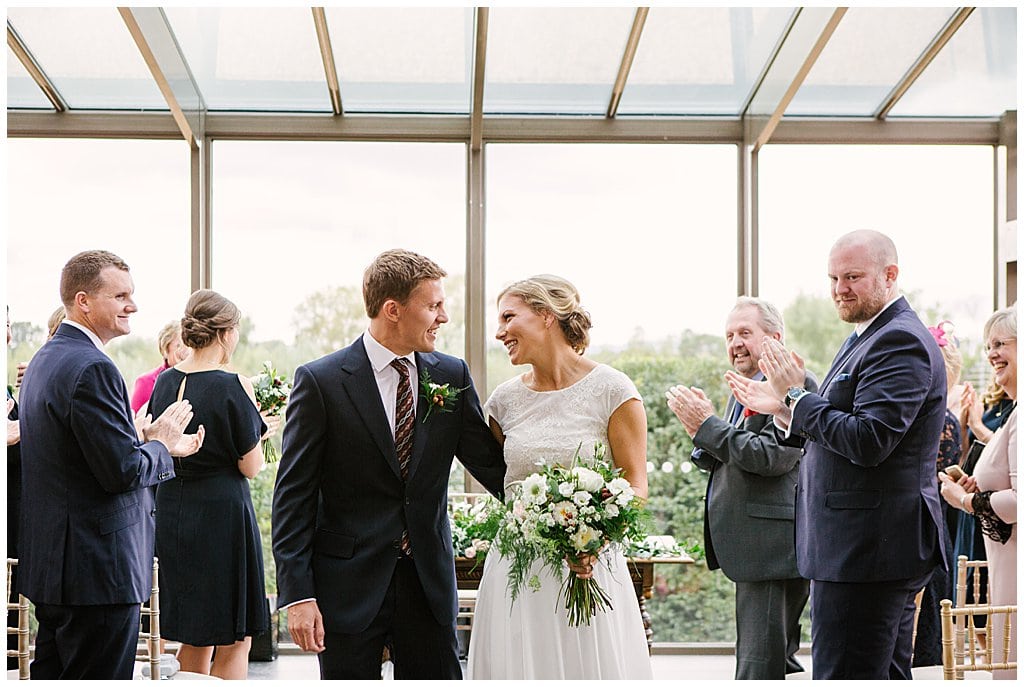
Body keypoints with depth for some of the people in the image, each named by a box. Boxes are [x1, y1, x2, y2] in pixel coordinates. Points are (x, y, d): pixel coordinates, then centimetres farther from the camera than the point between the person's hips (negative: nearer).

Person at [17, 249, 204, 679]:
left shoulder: (45, 358, 14)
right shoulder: (92, 369, -19)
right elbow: (122, 470, -22)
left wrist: (155, 444, 12)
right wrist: (160, 444, -4)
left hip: (49, 561, 10)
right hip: (97, 571, -10)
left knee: (52, 674, 17)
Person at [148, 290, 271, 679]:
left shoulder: (165, 381, 5)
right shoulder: (230, 386, -14)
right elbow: (251, 467, -11)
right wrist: (253, 412, 1)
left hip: (172, 511, 7)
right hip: (222, 512, -7)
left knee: (193, 639, 18)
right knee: (234, 640, 2)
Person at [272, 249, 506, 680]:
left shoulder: (452, 376, 5)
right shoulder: (320, 381, -7)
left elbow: (492, 466, 7)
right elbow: (293, 497, -7)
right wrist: (297, 594, -13)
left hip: (429, 581, 4)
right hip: (349, 584, -3)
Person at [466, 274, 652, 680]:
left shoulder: (612, 391, -6)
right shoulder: (505, 399, 7)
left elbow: (636, 486, -6)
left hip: (588, 567, -3)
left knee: (589, 666, 1)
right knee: (517, 668, 5)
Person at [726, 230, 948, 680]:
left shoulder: (901, 341, -16)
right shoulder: (864, 338, 18)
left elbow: (866, 441, -25)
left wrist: (796, 395, -16)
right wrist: (782, 408, 6)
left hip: (867, 548, -11)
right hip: (876, 546, 11)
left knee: (845, 675, -8)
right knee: (887, 676, 17)